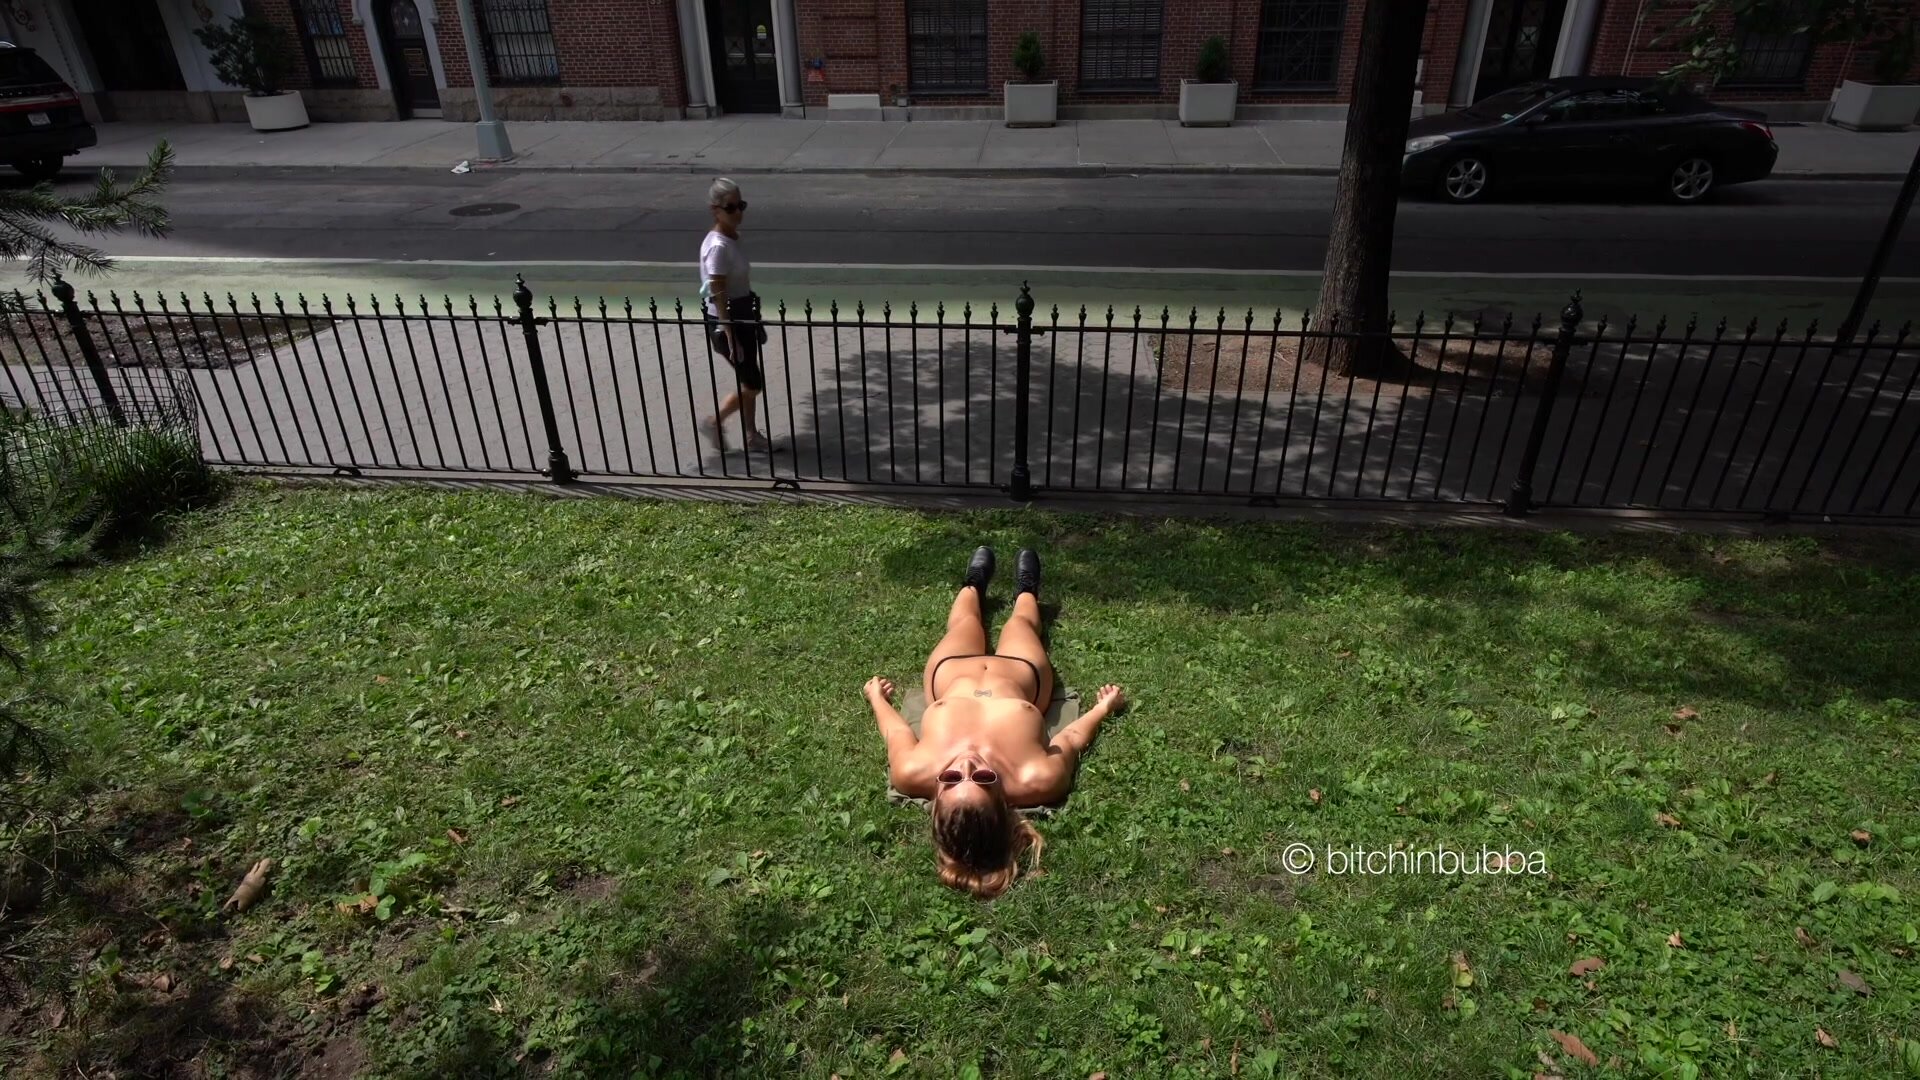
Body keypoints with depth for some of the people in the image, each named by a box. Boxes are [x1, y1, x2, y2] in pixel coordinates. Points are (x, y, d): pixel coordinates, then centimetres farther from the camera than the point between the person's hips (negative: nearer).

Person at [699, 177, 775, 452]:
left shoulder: (732, 238, 6)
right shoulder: (718, 246, -22)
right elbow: (718, 297, -23)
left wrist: (751, 322, 20)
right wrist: (731, 338, -23)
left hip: (742, 318, 9)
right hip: (725, 323, -9)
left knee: (748, 381, 16)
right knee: (754, 383, 0)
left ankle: (752, 436, 28)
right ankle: (715, 421, 17)